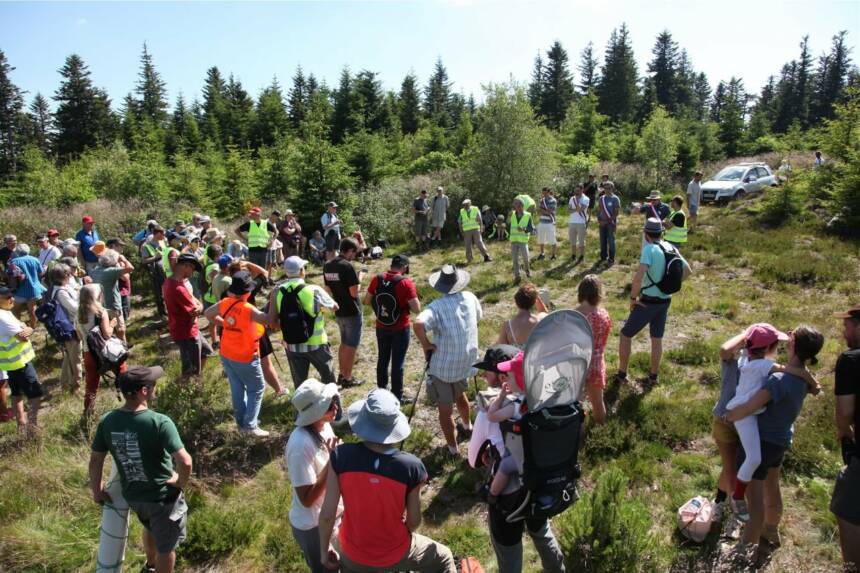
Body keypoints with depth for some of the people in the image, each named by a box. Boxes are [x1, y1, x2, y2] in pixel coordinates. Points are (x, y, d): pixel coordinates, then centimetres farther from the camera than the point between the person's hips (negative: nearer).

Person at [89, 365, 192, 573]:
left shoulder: (107, 421, -12)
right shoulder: (159, 422, -29)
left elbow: (95, 460, 0)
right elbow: (185, 462, -33)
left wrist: (97, 491, 15)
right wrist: (181, 482, -12)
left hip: (131, 495, 7)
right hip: (162, 496, -6)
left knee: (151, 528, 37)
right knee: (166, 546, 19)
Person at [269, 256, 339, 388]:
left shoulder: (277, 292, -8)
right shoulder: (314, 290, -15)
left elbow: (272, 322, -6)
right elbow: (335, 307, 1)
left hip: (292, 346, 2)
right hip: (316, 344, -2)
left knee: (299, 384, 15)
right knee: (328, 377, 20)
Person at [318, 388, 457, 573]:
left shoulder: (341, 457, -26)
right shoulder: (411, 466, -27)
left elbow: (327, 514, -19)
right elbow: (414, 522, -14)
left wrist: (324, 550, 0)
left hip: (353, 555, 1)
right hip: (396, 554, -1)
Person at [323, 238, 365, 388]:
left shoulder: (328, 265, 4)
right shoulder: (348, 266, -20)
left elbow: (328, 290, 11)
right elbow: (354, 292, -21)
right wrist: (360, 278, -6)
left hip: (339, 311, 8)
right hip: (352, 312, -8)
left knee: (344, 343, 21)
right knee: (351, 346, 5)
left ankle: (342, 374, 29)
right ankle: (347, 378, 13)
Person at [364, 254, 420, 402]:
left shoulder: (377, 279, -6)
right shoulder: (406, 283, -19)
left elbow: (367, 301, 4)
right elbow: (417, 309, -20)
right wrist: (406, 303, -1)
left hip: (381, 327, 4)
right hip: (400, 329, -4)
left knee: (382, 359, 19)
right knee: (397, 363, 7)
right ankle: (397, 397, 17)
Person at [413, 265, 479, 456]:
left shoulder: (437, 307, -22)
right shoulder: (470, 298, -4)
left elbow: (418, 324, -39)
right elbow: (479, 316, 15)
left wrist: (426, 344, -22)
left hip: (443, 366, -6)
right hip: (467, 362, 6)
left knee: (445, 408, 11)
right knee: (459, 393, 33)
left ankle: (452, 448, 23)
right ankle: (467, 426, 55)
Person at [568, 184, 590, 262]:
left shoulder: (586, 199, -5)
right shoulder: (572, 198, 10)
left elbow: (580, 208, -18)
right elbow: (568, 209, 1)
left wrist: (576, 199, -11)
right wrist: (576, 210, -16)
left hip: (581, 223, -5)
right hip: (572, 222, 5)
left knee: (581, 241, 0)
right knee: (572, 240, 10)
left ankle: (581, 256, 7)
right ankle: (573, 256, 20)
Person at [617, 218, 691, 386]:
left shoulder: (649, 249, -19)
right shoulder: (671, 248, 2)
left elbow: (639, 276, -30)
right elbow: (687, 271, 14)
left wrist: (633, 298, -19)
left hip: (648, 301, -7)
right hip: (666, 300, 7)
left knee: (626, 334, 9)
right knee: (657, 339, 18)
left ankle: (622, 373, 15)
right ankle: (653, 376, 28)